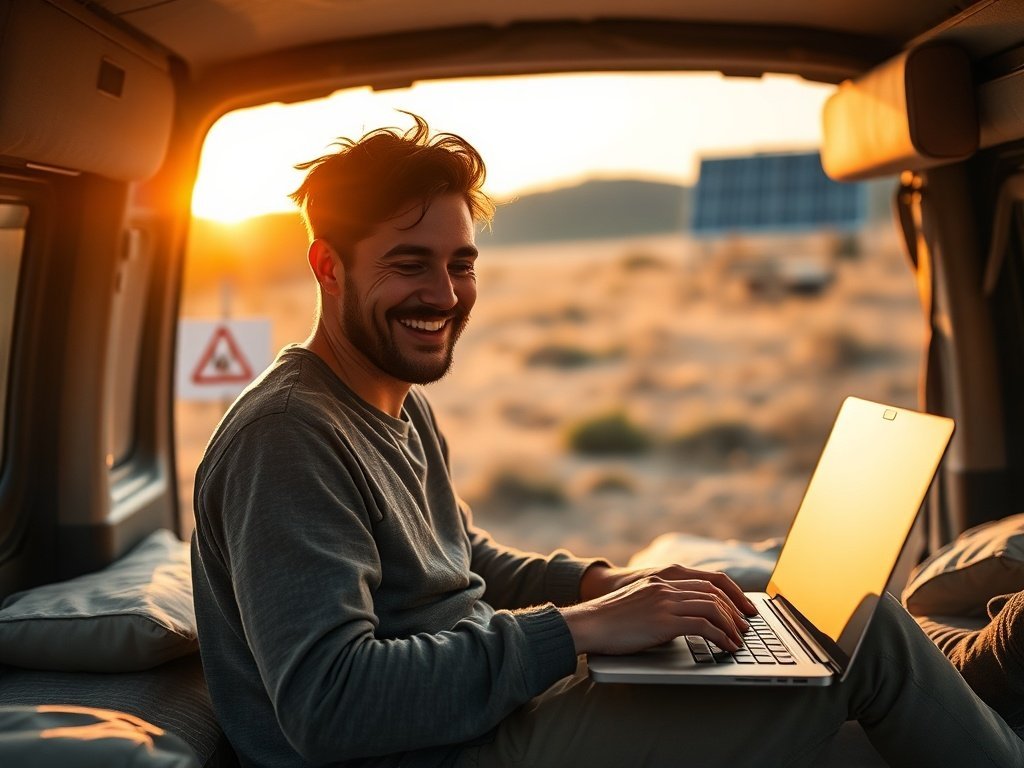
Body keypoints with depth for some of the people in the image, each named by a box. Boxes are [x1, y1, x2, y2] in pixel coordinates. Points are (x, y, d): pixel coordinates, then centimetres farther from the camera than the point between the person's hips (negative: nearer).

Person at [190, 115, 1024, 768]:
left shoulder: (405, 408, 11)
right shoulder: (289, 435, -20)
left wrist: (602, 582, 2)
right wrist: (578, 627, -27)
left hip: (493, 699, 9)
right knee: (863, 636, -7)